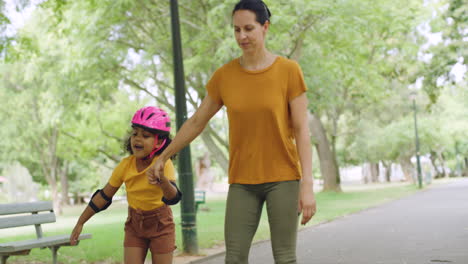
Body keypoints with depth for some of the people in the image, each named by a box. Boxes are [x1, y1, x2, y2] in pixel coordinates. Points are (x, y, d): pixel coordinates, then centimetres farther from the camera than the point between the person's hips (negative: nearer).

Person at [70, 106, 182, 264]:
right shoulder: (125, 165, -14)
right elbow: (103, 196, -4)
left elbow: (173, 198, -38)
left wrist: (161, 178, -58)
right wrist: (80, 223, -1)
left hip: (160, 225, -2)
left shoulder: (164, 163, -22)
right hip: (134, 223, 3)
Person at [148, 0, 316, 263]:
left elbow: (302, 130, -9)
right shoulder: (224, 76, 0)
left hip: (283, 178, -2)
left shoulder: (289, 70, -8)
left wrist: (307, 185, -15)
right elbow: (196, 122, 11)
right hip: (243, 181, 3)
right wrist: (163, 158, 16)